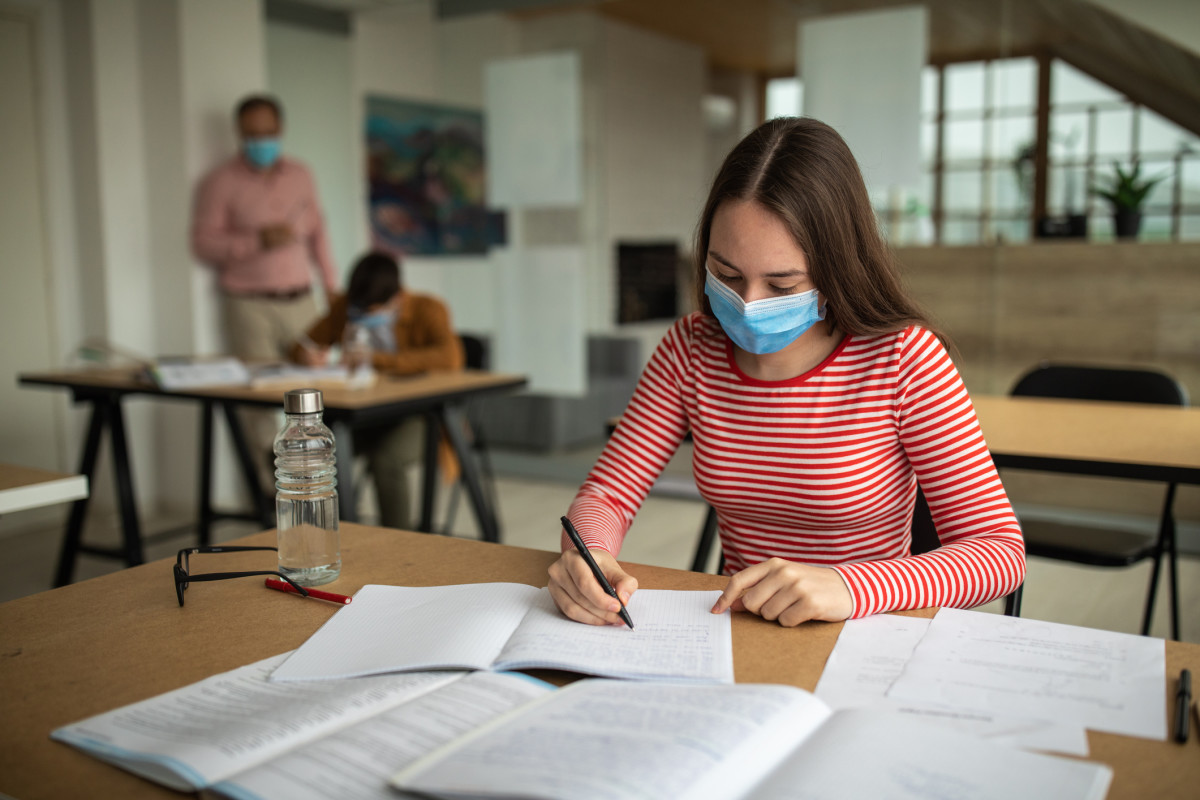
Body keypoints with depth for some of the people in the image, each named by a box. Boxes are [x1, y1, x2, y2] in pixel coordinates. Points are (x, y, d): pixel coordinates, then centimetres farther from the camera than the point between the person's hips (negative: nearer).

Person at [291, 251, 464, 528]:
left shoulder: (427, 310, -11)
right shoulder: (344, 308, 3)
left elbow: (451, 357, -30)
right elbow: (301, 344, 12)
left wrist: (379, 359, -33)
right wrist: (308, 354, -15)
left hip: (418, 415, -5)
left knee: (386, 461, -34)